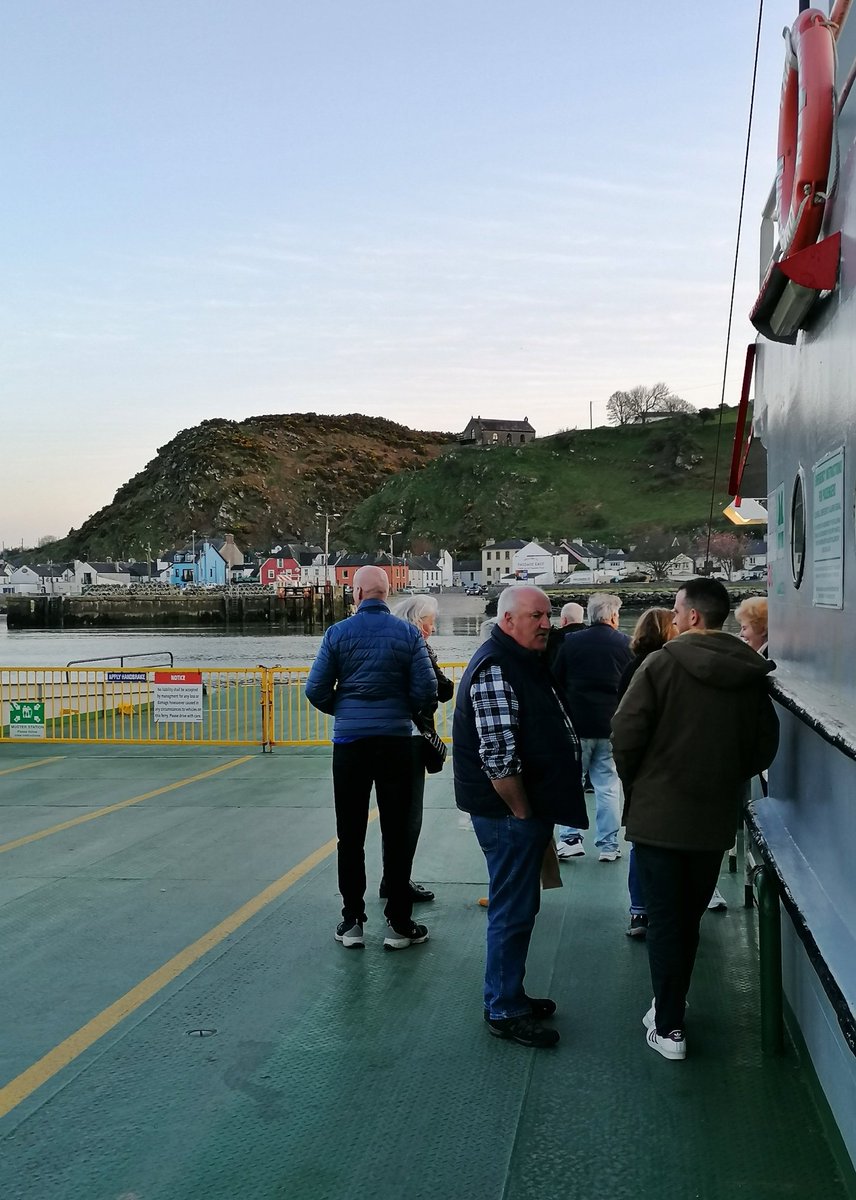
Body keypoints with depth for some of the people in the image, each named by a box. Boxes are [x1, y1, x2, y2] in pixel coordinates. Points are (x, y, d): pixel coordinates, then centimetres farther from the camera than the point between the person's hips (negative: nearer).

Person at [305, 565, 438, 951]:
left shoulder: (338, 633, -2)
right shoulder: (408, 634, -3)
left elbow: (316, 690, -3)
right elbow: (426, 693, -7)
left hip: (350, 741, 0)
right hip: (396, 741, 0)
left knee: (351, 834, 10)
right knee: (397, 833, 7)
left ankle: (352, 922, 14)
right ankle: (399, 924, 11)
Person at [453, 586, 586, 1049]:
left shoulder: (523, 662, 14)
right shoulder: (494, 670, -20)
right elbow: (498, 757, -25)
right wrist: (524, 813, -17)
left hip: (527, 807, 10)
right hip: (507, 813, -10)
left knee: (519, 906, 19)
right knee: (512, 910, -1)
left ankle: (510, 995, 32)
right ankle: (504, 1011, 11)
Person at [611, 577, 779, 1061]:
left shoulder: (663, 663, -14)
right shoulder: (752, 673, -2)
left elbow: (626, 733, -16)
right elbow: (765, 747, 4)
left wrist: (635, 783, 2)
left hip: (658, 815, -4)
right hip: (716, 819, 4)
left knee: (665, 920, 6)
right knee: (690, 917, 19)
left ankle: (669, 1027, 10)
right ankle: (672, 1006, 32)